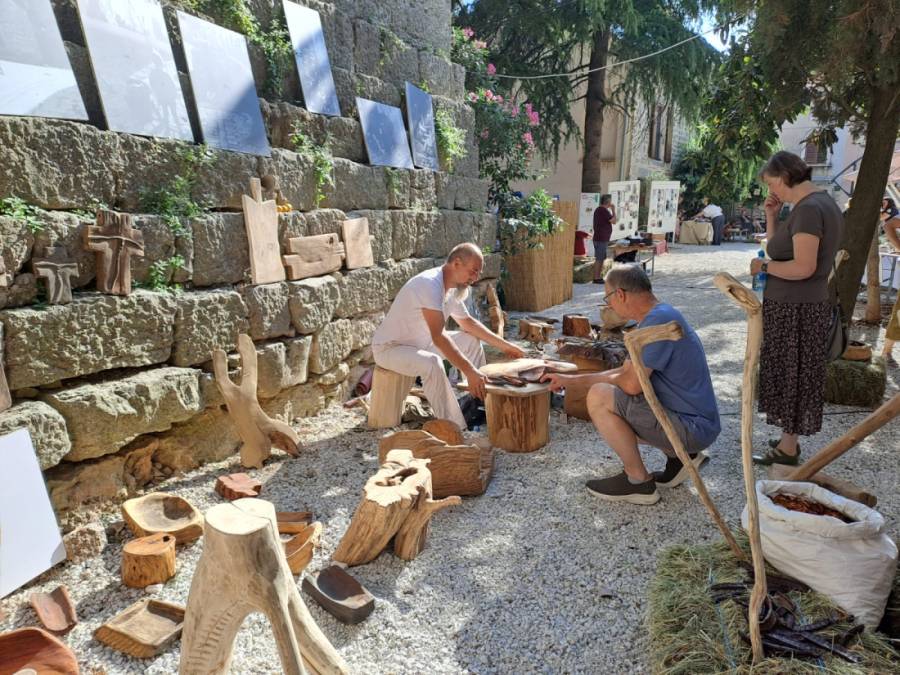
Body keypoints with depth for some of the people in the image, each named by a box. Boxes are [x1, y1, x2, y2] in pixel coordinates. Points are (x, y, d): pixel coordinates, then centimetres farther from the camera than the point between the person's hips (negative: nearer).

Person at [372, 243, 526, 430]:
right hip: (389, 347, -10)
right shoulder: (430, 284, -30)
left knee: (472, 340, 9)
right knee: (431, 362, -38)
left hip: (420, 342, 10)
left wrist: (503, 345, 10)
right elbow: (438, 337, -39)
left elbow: (468, 322, 15)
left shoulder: (452, 287, 0)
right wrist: (470, 372, -42)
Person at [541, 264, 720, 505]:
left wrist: (608, 379, 2)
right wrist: (571, 380, 18)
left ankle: (639, 481, -5)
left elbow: (632, 384, -23)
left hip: (693, 427, -10)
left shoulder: (659, 320, -22)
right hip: (693, 423, 10)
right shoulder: (657, 317, 11)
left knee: (599, 397, -17)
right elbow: (625, 372, 17)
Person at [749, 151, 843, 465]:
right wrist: (771, 216, 5)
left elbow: (803, 267, -27)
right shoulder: (822, 204, 13)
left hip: (794, 309, -10)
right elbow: (779, 249, 14)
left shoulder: (808, 209, -20)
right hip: (804, 305, 10)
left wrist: (764, 266, -14)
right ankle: (789, 439, 29)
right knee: (793, 375, 17)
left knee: (791, 376, 1)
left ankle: (788, 449, 14)